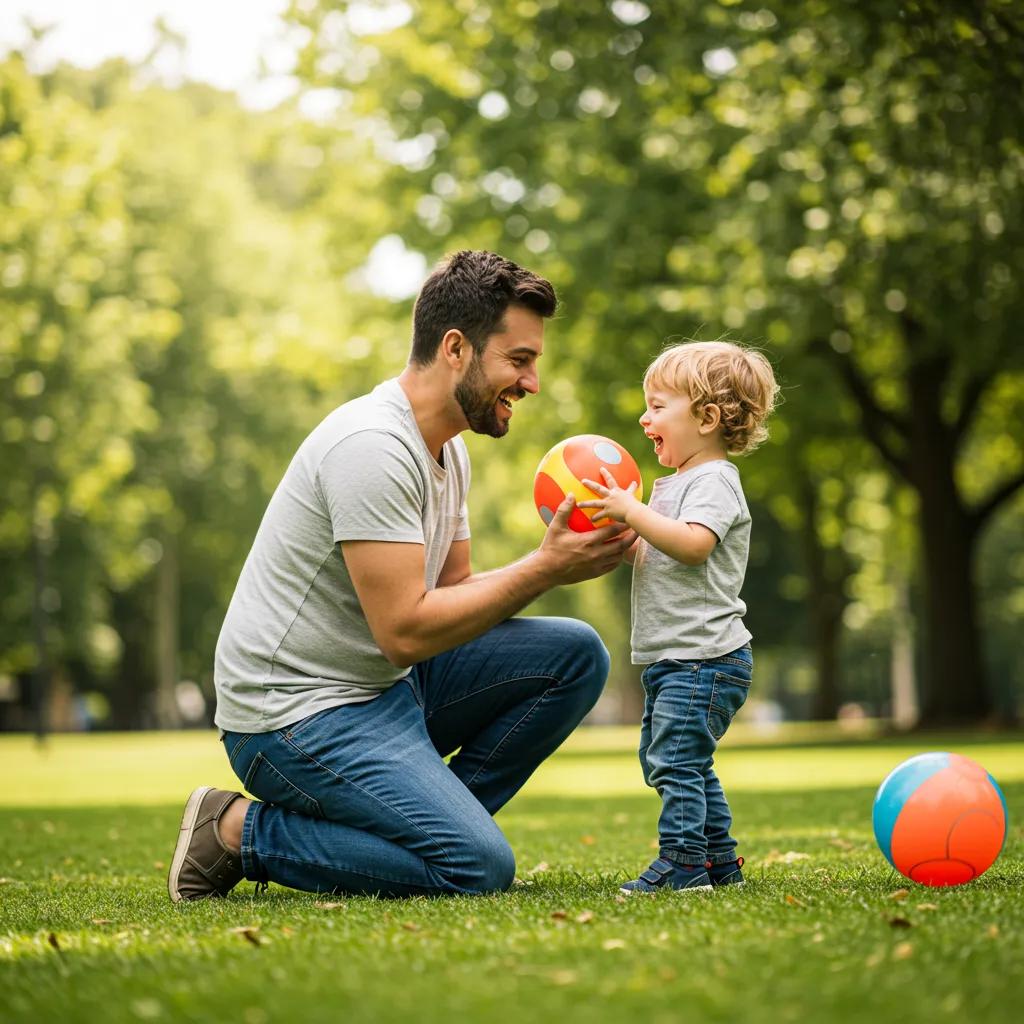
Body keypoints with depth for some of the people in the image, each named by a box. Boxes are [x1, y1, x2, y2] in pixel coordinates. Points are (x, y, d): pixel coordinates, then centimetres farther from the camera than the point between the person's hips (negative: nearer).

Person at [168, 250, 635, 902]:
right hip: (299, 714, -10)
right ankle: (241, 831, -5)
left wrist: (558, 565, -4)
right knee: (480, 867, -20)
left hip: (385, 684, 10)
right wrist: (543, 568, -19)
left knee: (575, 654, 1)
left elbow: (453, 589, 12)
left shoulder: (447, 449, 10)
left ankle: (435, 820, 6)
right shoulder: (374, 445, -22)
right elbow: (406, 629, -25)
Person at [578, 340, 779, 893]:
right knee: (673, 762, 16)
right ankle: (719, 860, 23)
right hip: (670, 658, 11)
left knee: (676, 760, -13)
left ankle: (682, 863, -10)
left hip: (703, 656, -11)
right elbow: (650, 558, 21)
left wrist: (631, 510, -25)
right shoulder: (675, 483, 20)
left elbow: (692, 544, -27)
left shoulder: (714, 480, -11)